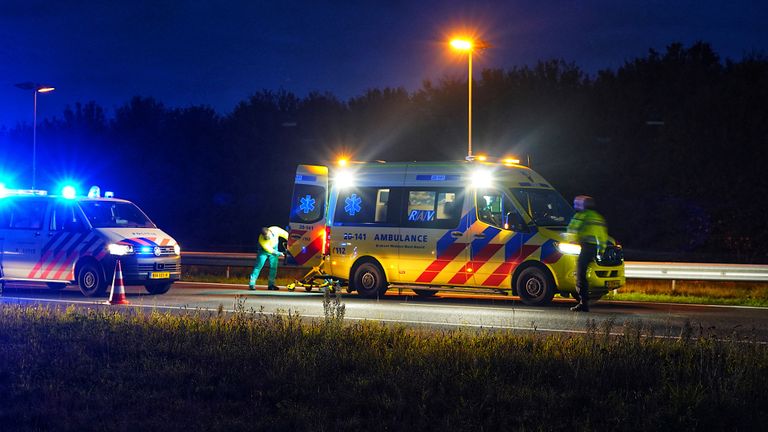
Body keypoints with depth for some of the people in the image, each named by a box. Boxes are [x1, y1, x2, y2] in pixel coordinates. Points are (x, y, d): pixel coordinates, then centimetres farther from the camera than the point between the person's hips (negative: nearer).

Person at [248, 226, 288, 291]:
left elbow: (285, 234, -16)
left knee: (273, 267, 1)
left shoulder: (275, 230, -30)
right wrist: (278, 253, -27)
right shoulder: (261, 240, -35)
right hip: (264, 250, -4)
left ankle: (271, 284, 9)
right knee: (258, 266, -12)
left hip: (274, 248, 4)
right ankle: (251, 284, -12)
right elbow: (269, 249, -28)